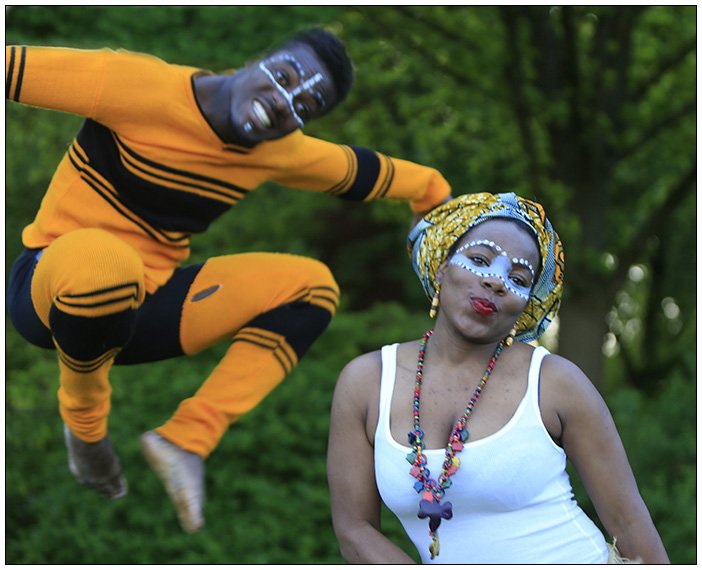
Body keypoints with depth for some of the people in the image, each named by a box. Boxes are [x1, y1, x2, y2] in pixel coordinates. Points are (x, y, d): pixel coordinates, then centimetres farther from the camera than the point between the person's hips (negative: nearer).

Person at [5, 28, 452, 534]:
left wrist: (431, 189, 37)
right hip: (51, 289, -7)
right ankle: (84, 423, -11)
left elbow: (356, 170, 23)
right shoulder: (142, 86, -19)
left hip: (142, 303, 7)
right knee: (101, 263, -43)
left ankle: (187, 437, -14)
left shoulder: (280, 151, 3)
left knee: (312, 286, -1)